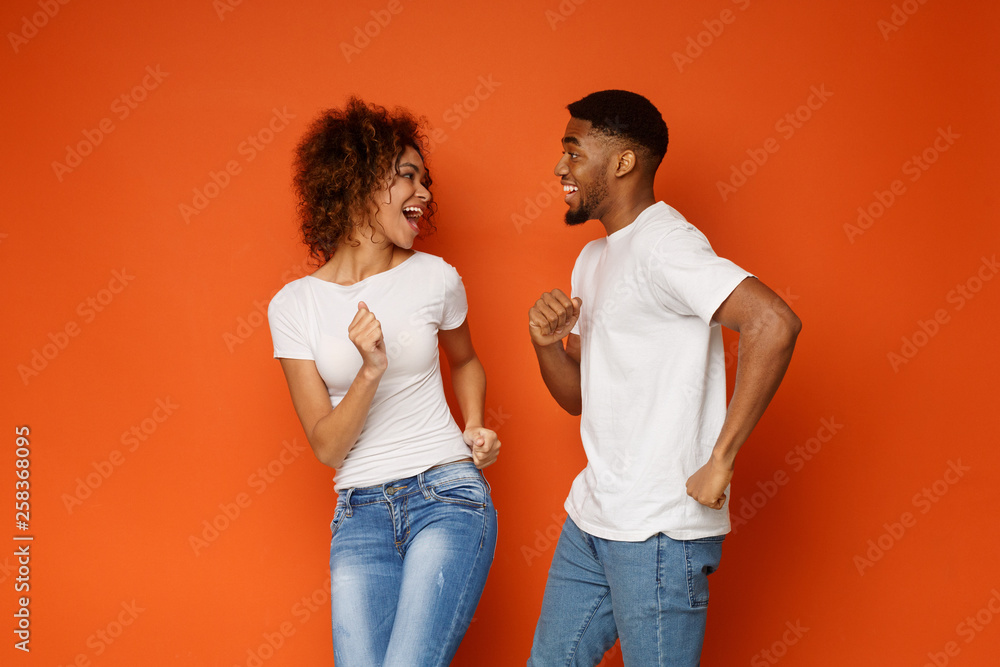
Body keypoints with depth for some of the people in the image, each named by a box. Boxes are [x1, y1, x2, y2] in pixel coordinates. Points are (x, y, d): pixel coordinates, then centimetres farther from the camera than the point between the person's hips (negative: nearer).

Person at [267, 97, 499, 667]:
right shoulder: (294, 305, 0)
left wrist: (476, 428, 7)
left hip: (447, 497, -1)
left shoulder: (434, 278, 2)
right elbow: (328, 447, -4)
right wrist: (370, 371, -19)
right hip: (359, 515, 1)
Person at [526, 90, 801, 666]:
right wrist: (548, 343, -2)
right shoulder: (593, 259, 16)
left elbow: (774, 322, -30)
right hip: (590, 521, 9)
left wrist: (721, 460, -26)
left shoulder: (662, 243, -15)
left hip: (659, 534, -9)